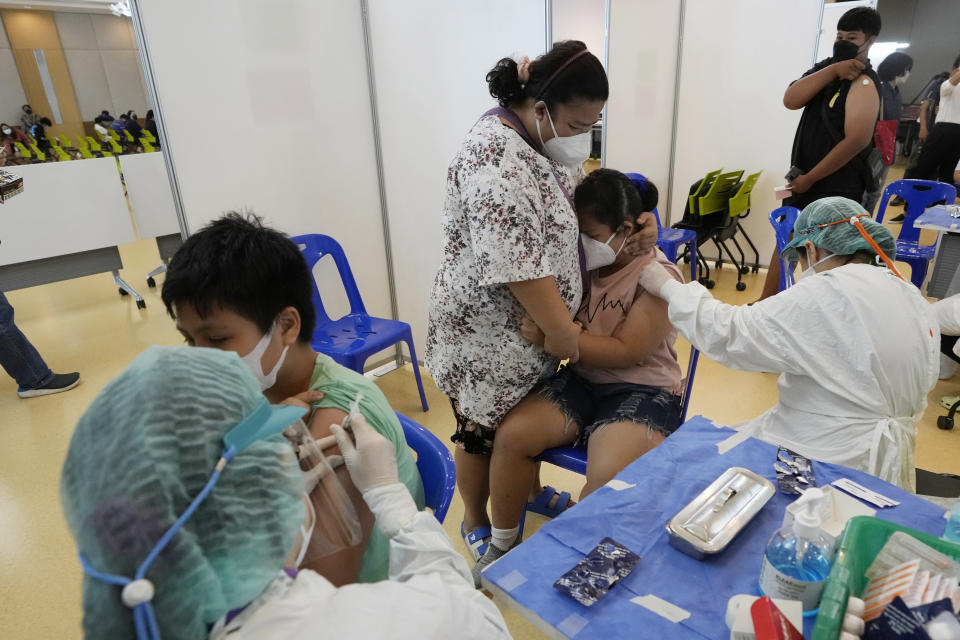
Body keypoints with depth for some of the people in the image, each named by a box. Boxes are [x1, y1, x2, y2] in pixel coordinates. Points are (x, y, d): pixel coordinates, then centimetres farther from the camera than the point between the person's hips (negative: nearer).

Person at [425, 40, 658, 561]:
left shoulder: (546, 138, 4)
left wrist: (635, 219, -1)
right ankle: (476, 524, 35)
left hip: (534, 322, 9)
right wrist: (562, 331, -22)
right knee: (485, 430, 11)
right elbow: (518, 264, -29)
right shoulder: (495, 160, -27)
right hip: (489, 330, -9)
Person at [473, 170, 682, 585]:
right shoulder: (586, 263, 2)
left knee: (608, 477, -30)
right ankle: (502, 545, 5)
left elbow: (624, 352, -20)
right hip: (580, 379, 5)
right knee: (511, 434, -17)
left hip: (642, 389, -4)